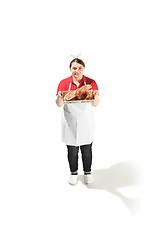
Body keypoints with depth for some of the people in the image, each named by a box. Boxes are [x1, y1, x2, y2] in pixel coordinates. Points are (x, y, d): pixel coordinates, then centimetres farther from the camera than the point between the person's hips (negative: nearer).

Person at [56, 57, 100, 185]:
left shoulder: (91, 82, -2)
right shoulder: (64, 83, -1)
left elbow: (95, 104, -6)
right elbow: (59, 104, -5)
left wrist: (95, 96, -27)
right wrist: (59, 97, -27)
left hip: (86, 121, 0)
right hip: (70, 122, 0)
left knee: (87, 149, 7)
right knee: (72, 149, 8)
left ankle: (88, 172, 30)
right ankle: (73, 173, 30)